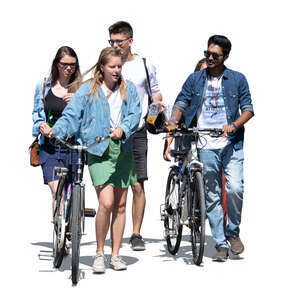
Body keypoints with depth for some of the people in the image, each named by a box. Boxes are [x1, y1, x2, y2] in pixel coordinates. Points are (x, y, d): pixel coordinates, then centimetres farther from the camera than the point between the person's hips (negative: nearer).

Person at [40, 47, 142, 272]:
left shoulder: (129, 89, 11)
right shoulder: (88, 90, 3)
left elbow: (135, 113, 0)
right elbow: (72, 116, -3)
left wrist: (123, 129, -20)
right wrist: (55, 130, -21)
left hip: (123, 150, 3)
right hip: (99, 151, -3)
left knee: (120, 205, 6)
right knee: (106, 202, -15)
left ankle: (115, 254, 16)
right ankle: (99, 253, 0)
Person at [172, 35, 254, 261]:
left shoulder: (237, 79, 7)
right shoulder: (195, 79, 10)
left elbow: (248, 109, 3)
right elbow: (181, 103, 6)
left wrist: (234, 125, -15)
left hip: (231, 143, -1)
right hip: (205, 146, 1)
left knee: (235, 188, -15)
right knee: (212, 196, 1)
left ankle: (233, 232, 9)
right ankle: (221, 244, 7)